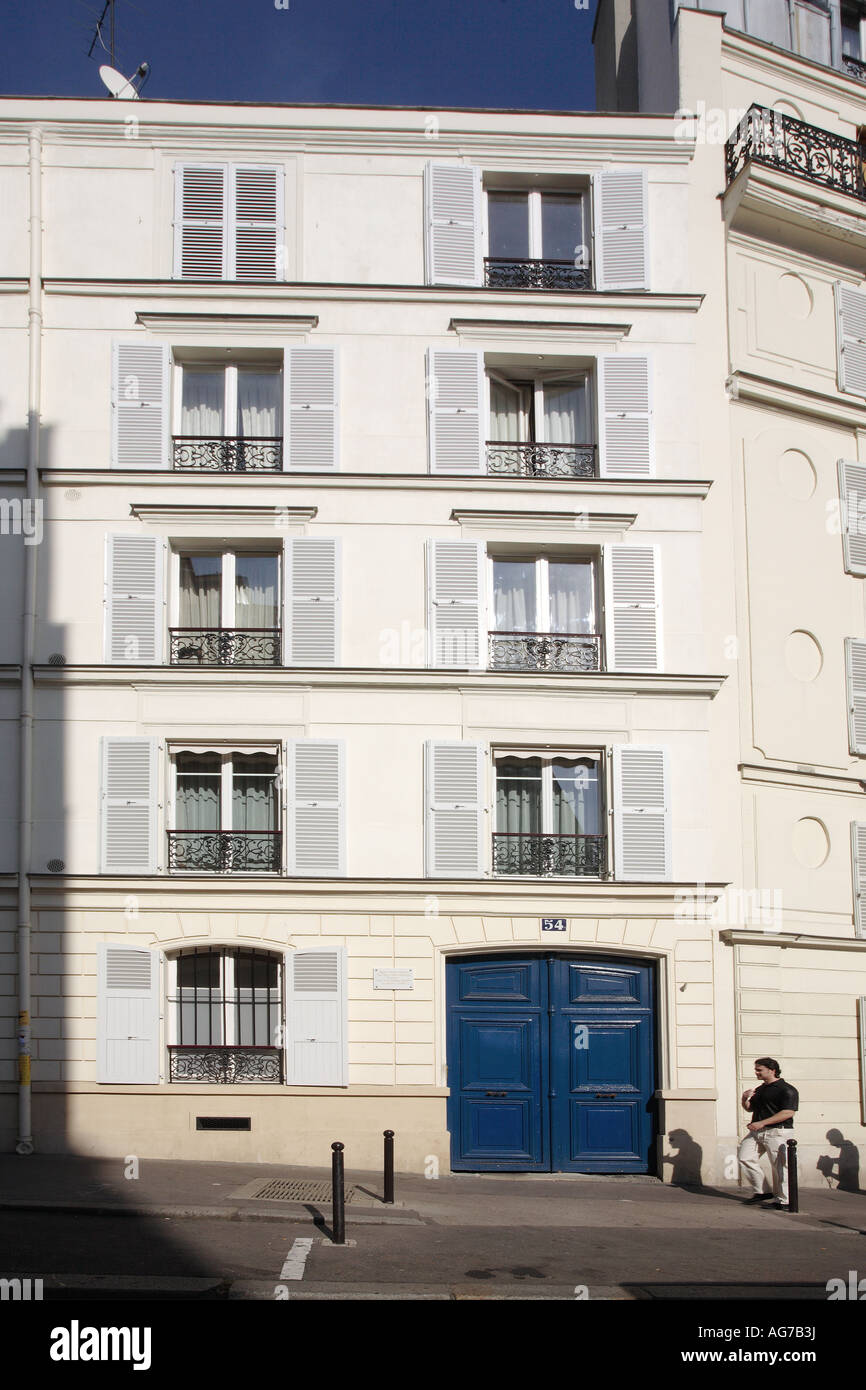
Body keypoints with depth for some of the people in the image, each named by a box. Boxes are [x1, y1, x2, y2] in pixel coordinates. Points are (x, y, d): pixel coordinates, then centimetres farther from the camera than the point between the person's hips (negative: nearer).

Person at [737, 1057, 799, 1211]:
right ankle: (760, 1192, 7)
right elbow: (749, 1109, 29)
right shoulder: (759, 1089, 19)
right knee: (744, 1156, -2)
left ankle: (783, 1201, 3)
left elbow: (788, 1113, -19)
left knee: (780, 1166, -5)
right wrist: (745, 1099, 4)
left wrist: (762, 1123, -21)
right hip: (757, 1132, 8)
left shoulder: (786, 1090, -8)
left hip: (777, 1132, -8)